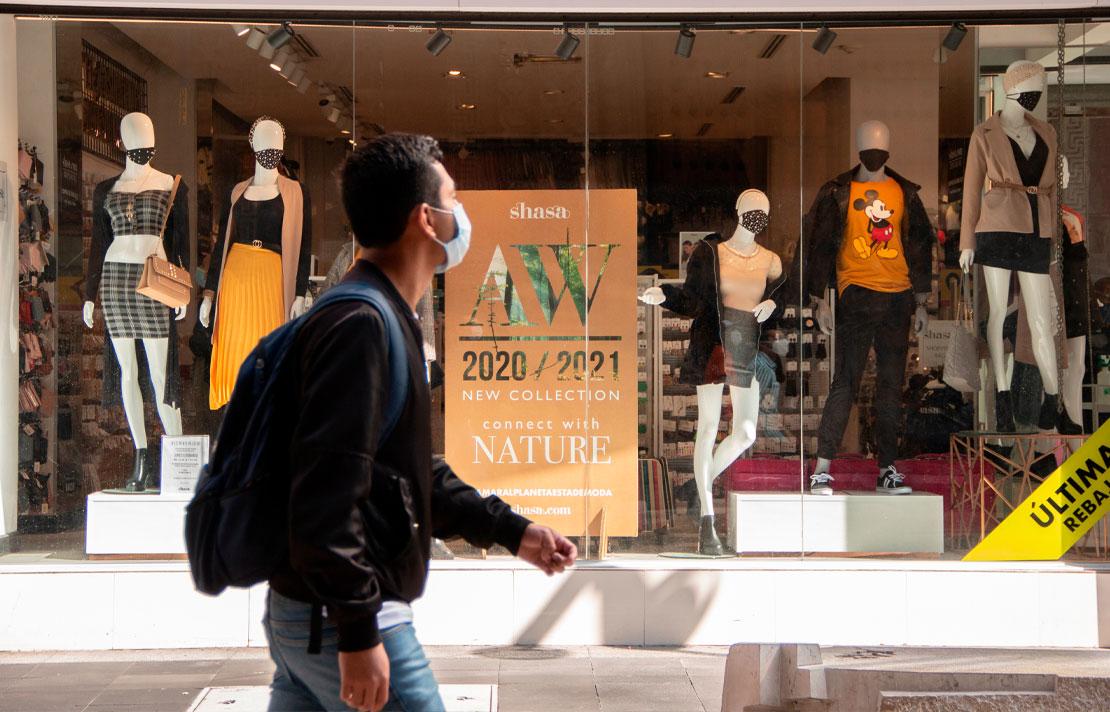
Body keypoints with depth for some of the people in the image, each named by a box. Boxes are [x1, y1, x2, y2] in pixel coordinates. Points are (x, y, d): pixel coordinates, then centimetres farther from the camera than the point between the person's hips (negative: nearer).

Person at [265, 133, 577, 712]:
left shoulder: (380, 320, 15)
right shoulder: (362, 327, -18)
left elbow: (413, 474, 24)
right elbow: (326, 493, -26)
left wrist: (511, 531, 22)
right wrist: (359, 636, -26)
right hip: (341, 621, -10)